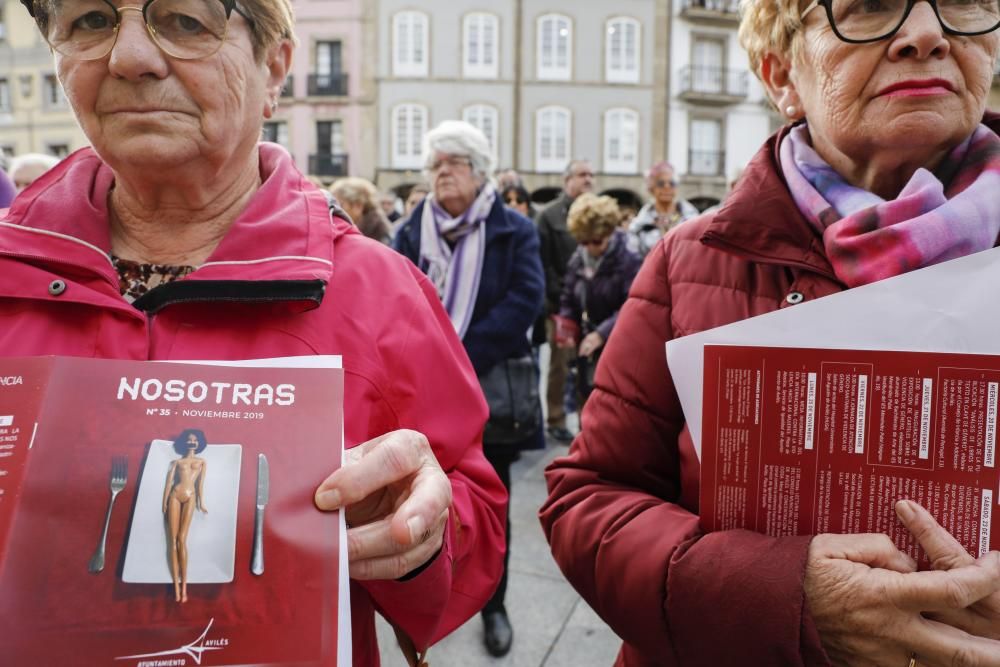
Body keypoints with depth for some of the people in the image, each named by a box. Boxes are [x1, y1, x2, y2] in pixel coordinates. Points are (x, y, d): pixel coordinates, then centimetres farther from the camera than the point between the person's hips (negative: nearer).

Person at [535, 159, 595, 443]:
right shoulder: (549, 216, 2)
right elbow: (543, 264, -5)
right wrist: (556, 299, -10)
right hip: (561, 305, -3)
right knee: (560, 363, 2)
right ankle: (556, 421, 13)